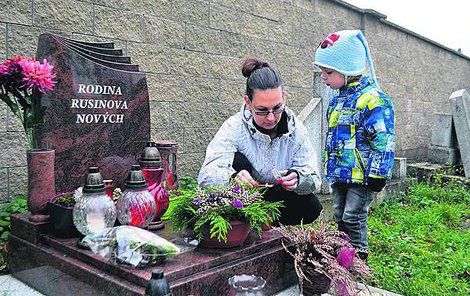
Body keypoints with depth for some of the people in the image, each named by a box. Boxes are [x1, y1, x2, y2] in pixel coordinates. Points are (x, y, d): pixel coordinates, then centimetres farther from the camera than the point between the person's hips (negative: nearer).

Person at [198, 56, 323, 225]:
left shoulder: (296, 130, -11)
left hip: (278, 198, 3)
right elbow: (207, 175, -32)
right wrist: (233, 177, -55)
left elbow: (313, 179, -14)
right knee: (237, 161, -28)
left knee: (312, 207, -24)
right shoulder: (234, 128, -21)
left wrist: (297, 177, -39)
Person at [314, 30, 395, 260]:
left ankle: (359, 257, 13)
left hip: (361, 175, -9)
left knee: (353, 218, -2)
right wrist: (330, 166, 23)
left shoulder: (372, 99, -17)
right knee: (340, 216, 16)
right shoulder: (338, 99, 12)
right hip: (340, 173, 9)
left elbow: (383, 142, -18)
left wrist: (377, 175, -19)